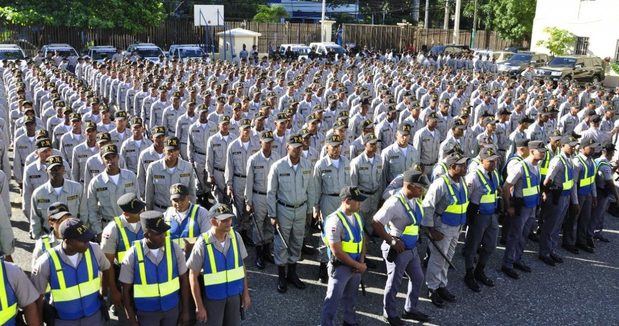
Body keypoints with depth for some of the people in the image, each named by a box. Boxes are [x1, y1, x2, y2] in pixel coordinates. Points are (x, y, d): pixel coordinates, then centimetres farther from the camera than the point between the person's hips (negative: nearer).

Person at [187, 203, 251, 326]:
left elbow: (241, 265, 3)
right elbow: (193, 276, -13)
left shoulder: (236, 237, -8)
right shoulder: (203, 244, -20)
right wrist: (199, 307, -11)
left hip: (234, 294, 3)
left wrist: (246, 293, 5)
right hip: (213, 297, -3)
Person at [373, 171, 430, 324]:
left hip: (412, 248, 8)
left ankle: (410, 309, 41)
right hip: (398, 250, -8)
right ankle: (390, 314, 32)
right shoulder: (395, 203, -26)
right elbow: (376, 223, -28)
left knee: (417, 278, 20)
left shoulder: (415, 199, 0)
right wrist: (392, 241, -24)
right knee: (394, 283, 9)